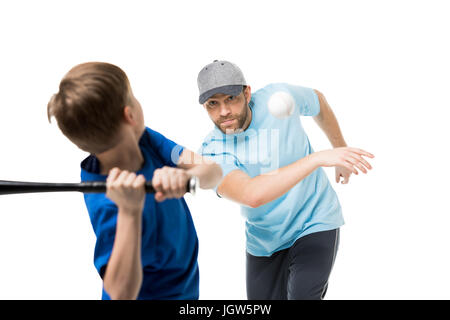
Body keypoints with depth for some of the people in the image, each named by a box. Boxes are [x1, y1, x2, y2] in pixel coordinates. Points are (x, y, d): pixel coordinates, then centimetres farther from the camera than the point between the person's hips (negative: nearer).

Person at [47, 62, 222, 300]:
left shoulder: (146, 140, -13)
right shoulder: (108, 205, -32)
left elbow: (213, 172, -18)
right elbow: (122, 293, -38)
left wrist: (185, 175, -40)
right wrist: (129, 212, -46)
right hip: (156, 293, -6)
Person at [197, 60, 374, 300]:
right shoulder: (212, 151, -22)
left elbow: (318, 101, 11)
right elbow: (251, 195, -42)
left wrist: (340, 149, 20)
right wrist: (318, 158, -47)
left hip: (315, 224, -1)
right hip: (264, 242, 1)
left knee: (303, 295, -24)